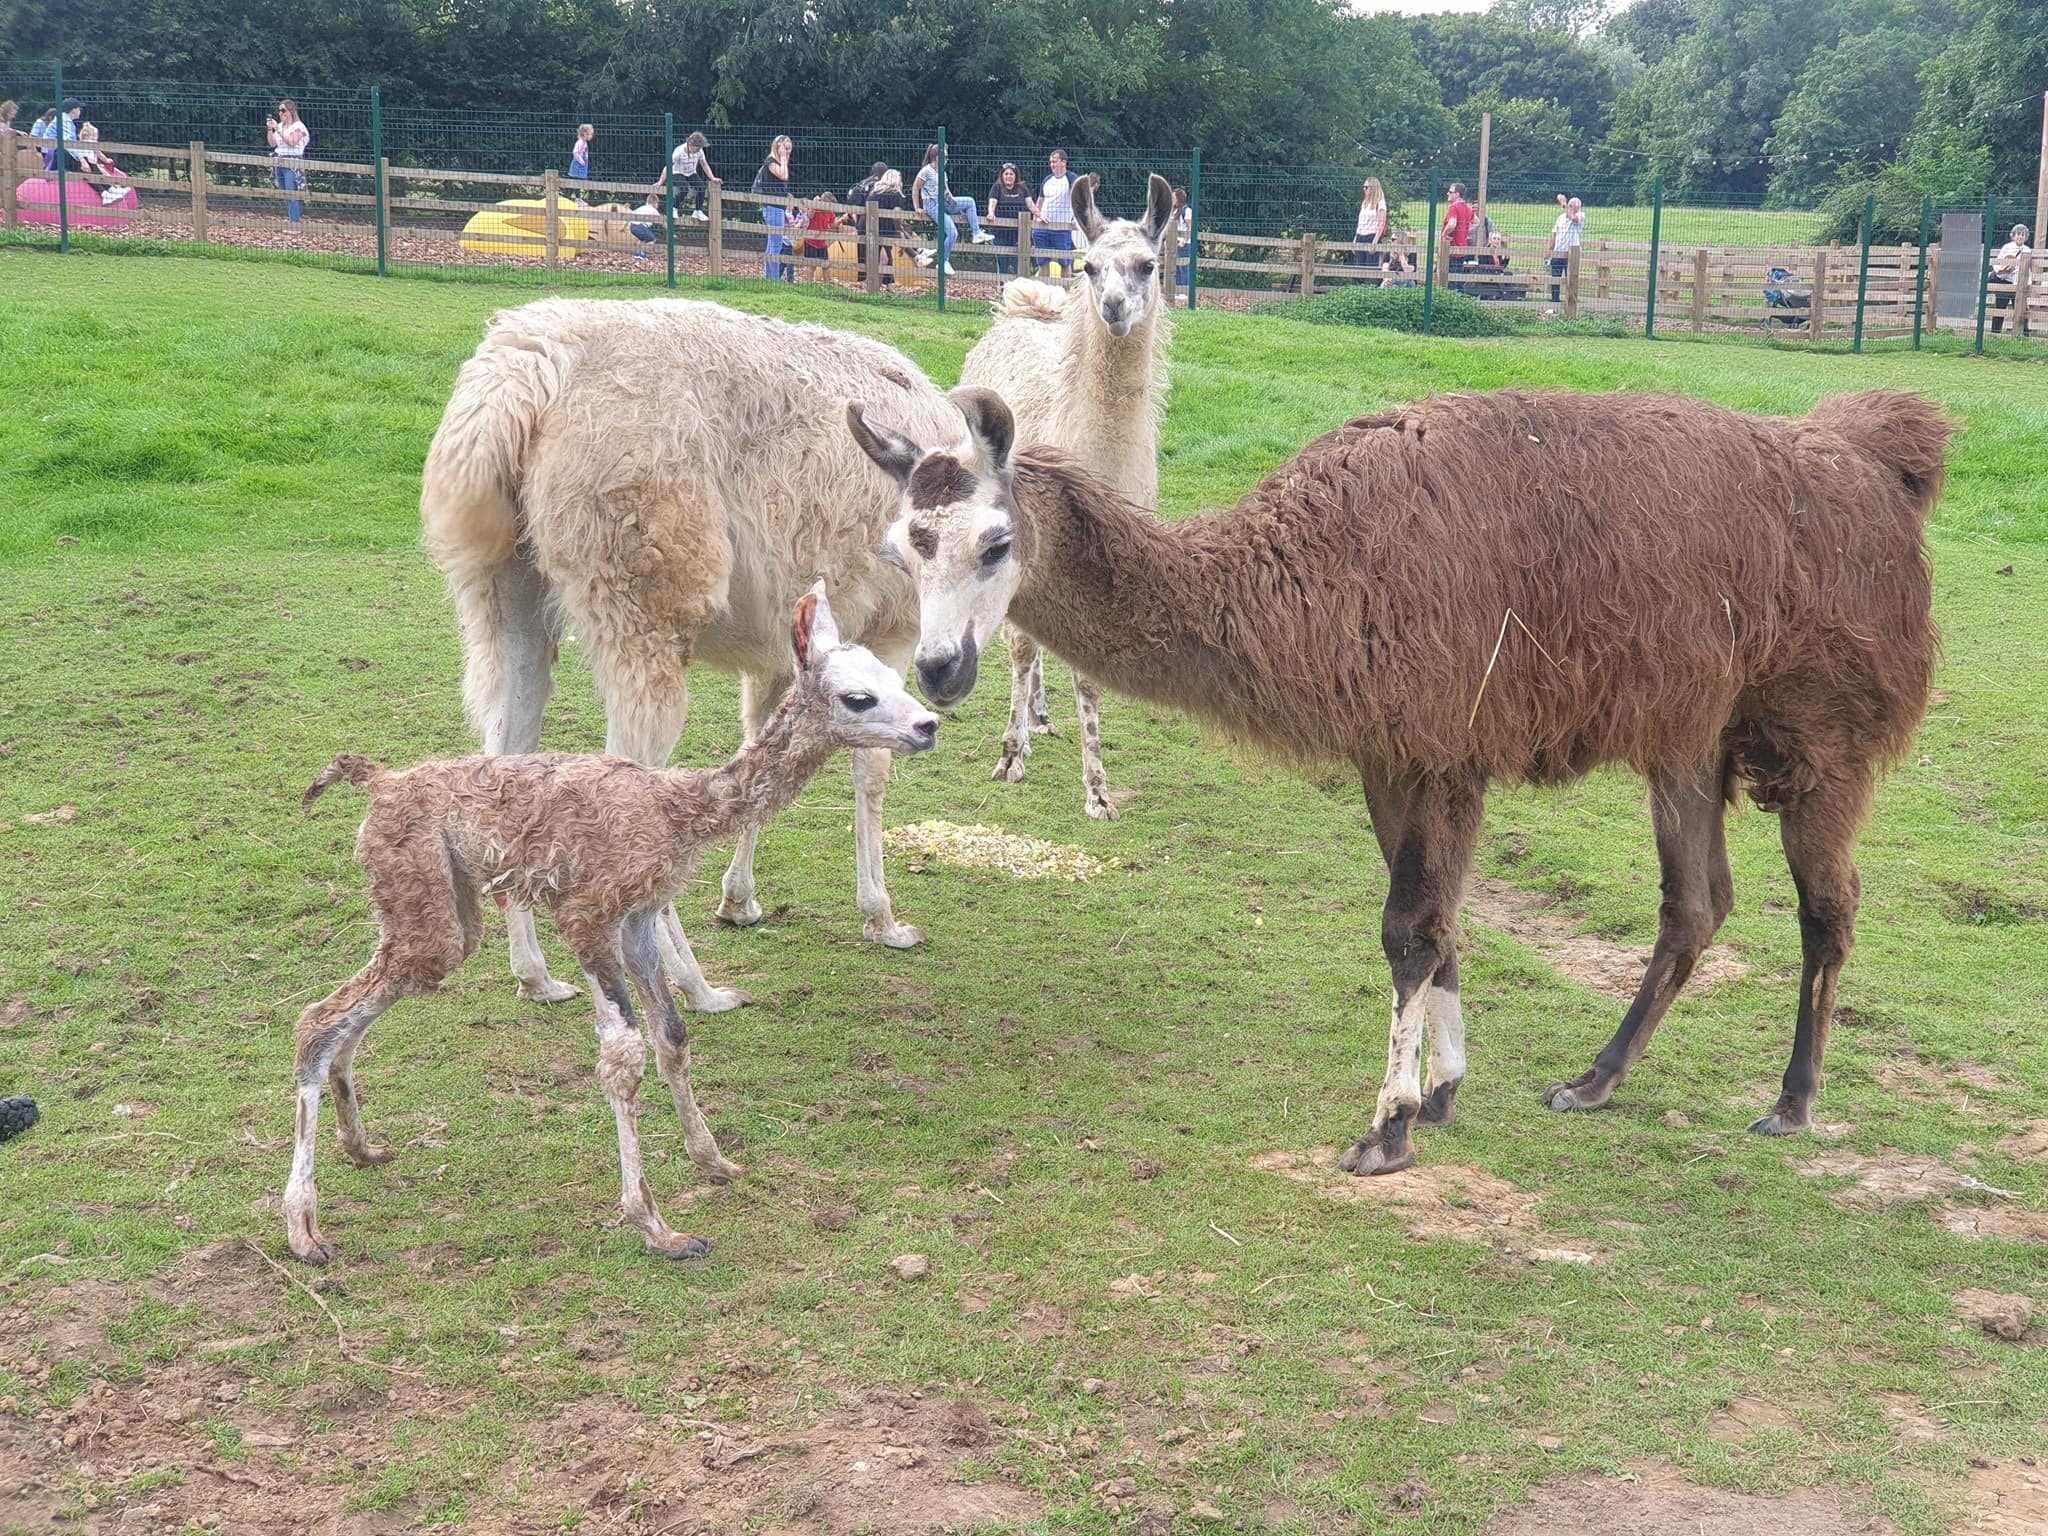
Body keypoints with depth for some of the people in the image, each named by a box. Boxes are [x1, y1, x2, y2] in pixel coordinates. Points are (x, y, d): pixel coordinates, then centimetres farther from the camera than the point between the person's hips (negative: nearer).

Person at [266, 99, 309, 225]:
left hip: (292, 164, -8)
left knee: (291, 195, -14)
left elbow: (292, 142, -18)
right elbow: (272, 144, 15)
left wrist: (278, 130, -17)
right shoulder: (280, 126, 16)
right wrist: (270, 129, 2)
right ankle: (290, 220, 12)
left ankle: (295, 223, -14)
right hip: (279, 163, 8)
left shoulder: (298, 126, -5)